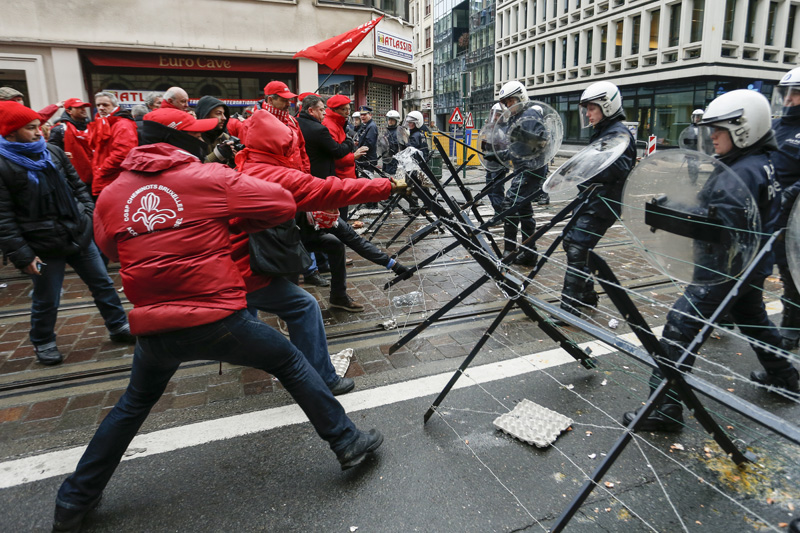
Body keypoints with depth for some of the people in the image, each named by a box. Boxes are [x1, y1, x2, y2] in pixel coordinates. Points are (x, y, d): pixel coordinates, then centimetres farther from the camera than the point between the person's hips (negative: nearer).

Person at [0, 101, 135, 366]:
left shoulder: (53, 152, 6)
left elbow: (77, 186, 14)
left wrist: (91, 216, 5)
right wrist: (22, 255, -16)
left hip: (79, 235, 5)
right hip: (43, 246, -5)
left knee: (102, 284, 13)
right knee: (46, 300, 10)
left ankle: (119, 327, 28)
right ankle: (43, 343, 33)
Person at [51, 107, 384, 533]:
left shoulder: (110, 195, 7)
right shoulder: (212, 179, -5)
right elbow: (283, 204, -3)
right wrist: (236, 223, 13)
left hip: (154, 331, 5)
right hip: (218, 321, -4)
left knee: (133, 405, 30)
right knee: (290, 362, 15)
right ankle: (347, 443, 22)